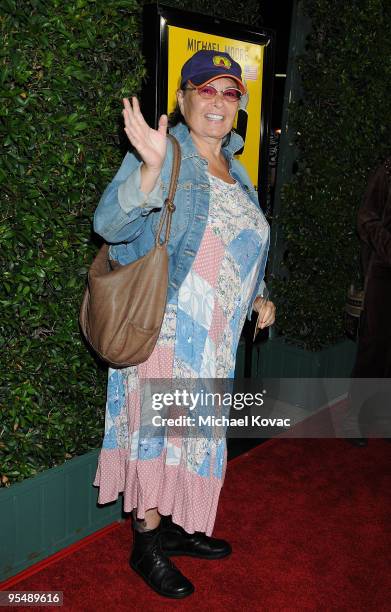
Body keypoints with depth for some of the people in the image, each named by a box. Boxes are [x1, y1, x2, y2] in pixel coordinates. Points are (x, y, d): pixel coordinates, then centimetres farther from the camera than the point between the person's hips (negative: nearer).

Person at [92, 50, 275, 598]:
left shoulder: (235, 172, 15)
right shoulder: (166, 156, -9)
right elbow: (112, 224, -23)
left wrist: (257, 299, 13)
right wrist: (151, 168, -38)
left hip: (215, 335, 8)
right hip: (165, 325, -7)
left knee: (195, 427, 16)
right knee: (156, 426, 0)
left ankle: (176, 525, 33)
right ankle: (147, 543, 19)